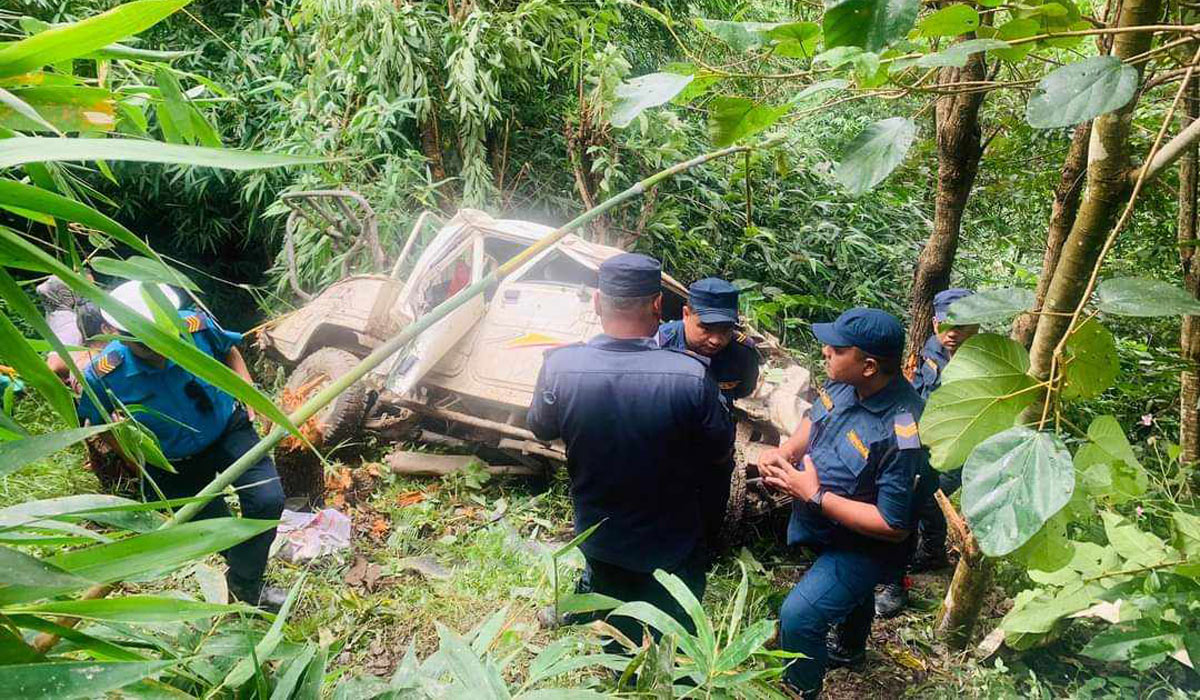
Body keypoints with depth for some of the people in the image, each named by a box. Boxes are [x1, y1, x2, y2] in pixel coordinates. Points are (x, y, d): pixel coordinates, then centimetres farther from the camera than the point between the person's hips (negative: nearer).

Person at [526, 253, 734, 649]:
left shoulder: (559, 367, -23)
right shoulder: (691, 375, -30)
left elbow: (541, 429, -2)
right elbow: (721, 454, -12)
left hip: (600, 537, 3)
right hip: (672, 542, -2)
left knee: (618, 630, 30)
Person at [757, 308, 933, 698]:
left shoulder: (901, 433, -38)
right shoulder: (846, 382, -17)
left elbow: (893, 526, -33)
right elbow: (816, 420, 5)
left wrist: (815, 497, -32)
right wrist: (784, 452, -15)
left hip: (863, 544, -8)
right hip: (827, 528, 8)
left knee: (798, 616, -17)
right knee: (852, 590, 33)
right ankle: (850, 650, 64)